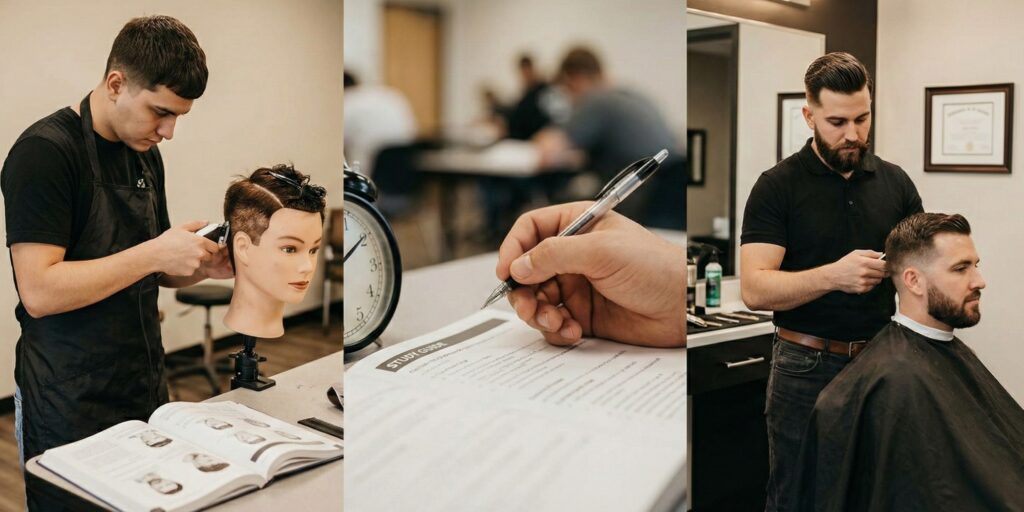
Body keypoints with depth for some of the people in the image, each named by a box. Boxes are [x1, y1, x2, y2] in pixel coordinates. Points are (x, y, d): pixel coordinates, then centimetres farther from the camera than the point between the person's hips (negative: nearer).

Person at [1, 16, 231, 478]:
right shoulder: (44, 151, -16)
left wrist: (202, 265, -4)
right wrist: (153, 254, -24)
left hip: (146, 391, 7)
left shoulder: (146, 154, 7)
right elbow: (39, 292, -22)